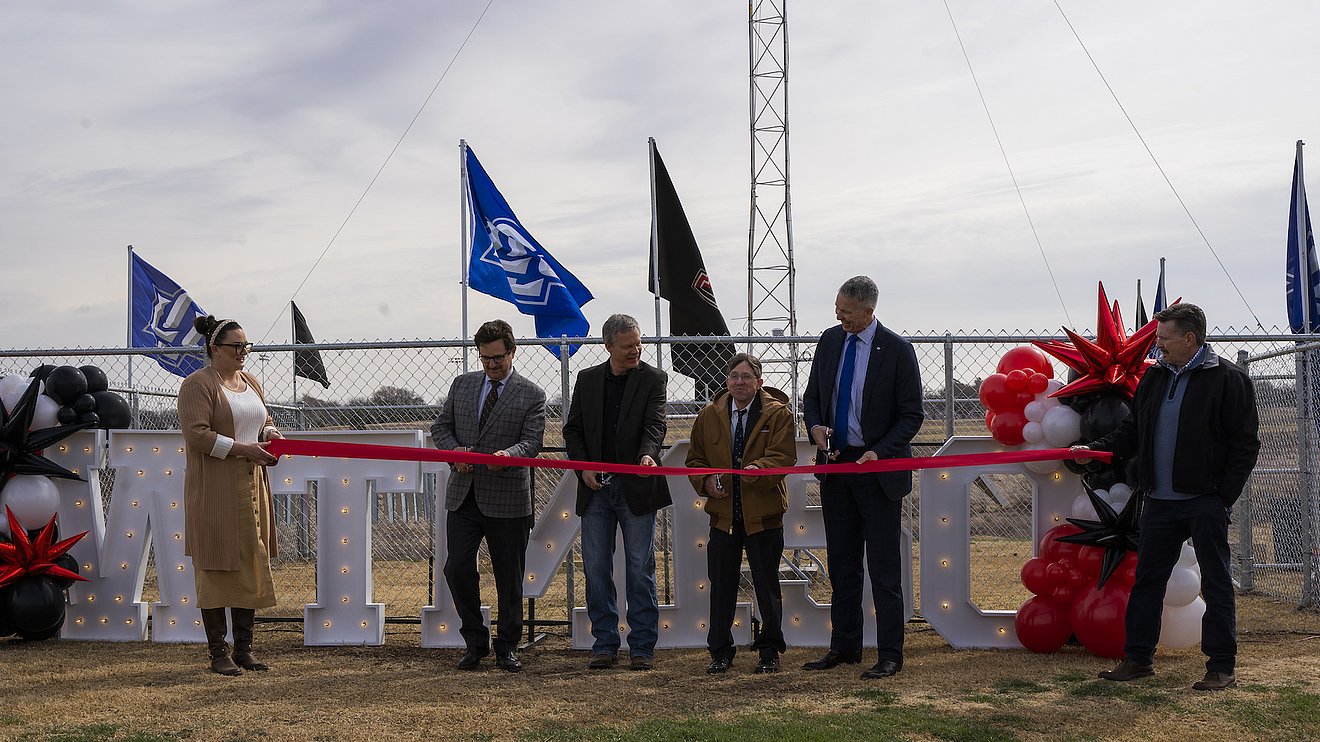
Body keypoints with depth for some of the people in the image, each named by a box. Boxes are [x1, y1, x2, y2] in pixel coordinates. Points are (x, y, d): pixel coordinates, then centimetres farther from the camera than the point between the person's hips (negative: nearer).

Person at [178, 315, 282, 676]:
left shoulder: (250, 383, 17)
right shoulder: (197, 384, -7)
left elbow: (264, 424, 28)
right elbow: (197, 434, -17)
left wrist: (269, 433, 4)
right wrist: (243, 449, -20)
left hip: (251, 487, 7)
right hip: (214, 490, -7)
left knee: (251, 566, 7)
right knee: (216, 569, -4)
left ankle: (244, 649, 15)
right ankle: (219, 653, 3)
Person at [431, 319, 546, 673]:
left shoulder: (531, 395, 1)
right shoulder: (462, 385, 12)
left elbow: (532, 441, -8)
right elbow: (441, 427, 14)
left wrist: (507, 454, -30)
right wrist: (454, 451, -7)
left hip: (507, 498, -3)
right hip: (463, 495, 3)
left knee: (509, 577, 5)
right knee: (457, 569, -3)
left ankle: (507, 647, 19)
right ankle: (475, 642, 14)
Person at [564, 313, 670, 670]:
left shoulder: (653, 379, 1)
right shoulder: (587, 379, 10)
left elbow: (655, 424, -12)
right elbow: (572, 429, 12)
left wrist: (648, 454, -32)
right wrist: (583, 468, -3)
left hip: (636, 487, -3)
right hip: (595, 488, 3)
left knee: (640, 570, 2)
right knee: (596, 569, 5)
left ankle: (642, 647, 9)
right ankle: (605, 645, 15)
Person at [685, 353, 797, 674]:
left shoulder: (778, 413, -2)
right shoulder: (709, 415, 7)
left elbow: (784, 456, -13)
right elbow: (694, 458, 14)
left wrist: (756, 470, -30)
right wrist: (706, 482, -6)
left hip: (763, 514, -2)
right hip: (723, 513, 3)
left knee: (767, 584, 5)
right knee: (721, 584, 6)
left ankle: (769, 651, 18)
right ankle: (720, 651, 17)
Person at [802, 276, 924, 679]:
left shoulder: (897, 350, -10)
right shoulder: (829, 341, 5)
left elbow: (911, 415, -8)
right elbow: (812, 396, 15)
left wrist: (879, 452, -20)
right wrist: (815, 427, -6)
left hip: (878, 466, -5)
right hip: (834, 464, 5)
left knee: (884, 567, -1)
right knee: (842, 563, 12)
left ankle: (890, 654, 5)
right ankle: (844, 646, 22)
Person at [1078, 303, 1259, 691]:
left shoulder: (1228, 379, -7)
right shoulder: (1155, 377, 12)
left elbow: (1244, 445, -7)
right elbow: (1132, 430, 19)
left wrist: (1224, 497, -11)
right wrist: (1094, 449, 5)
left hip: (1204, 502, -6)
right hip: (1159, 500, 6)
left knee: (1216, 583, 2)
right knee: (1146, 580, 10)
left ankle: (1222, 667, 9)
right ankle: (1138, 658, 20)